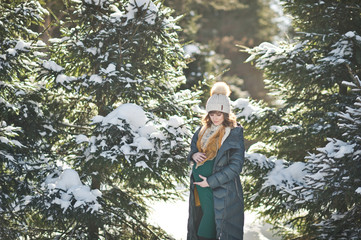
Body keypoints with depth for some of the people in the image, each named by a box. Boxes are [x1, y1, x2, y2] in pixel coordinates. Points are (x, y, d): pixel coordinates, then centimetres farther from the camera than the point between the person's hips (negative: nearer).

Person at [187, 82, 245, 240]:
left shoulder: (234, 134, -11)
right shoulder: (204, 129, 8)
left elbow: (236, 166, -15)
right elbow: (193, 146, 22)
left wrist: (210, 181, -17)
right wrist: (194, 155, -4)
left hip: (220, 188, -6)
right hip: (199, 185, 6)